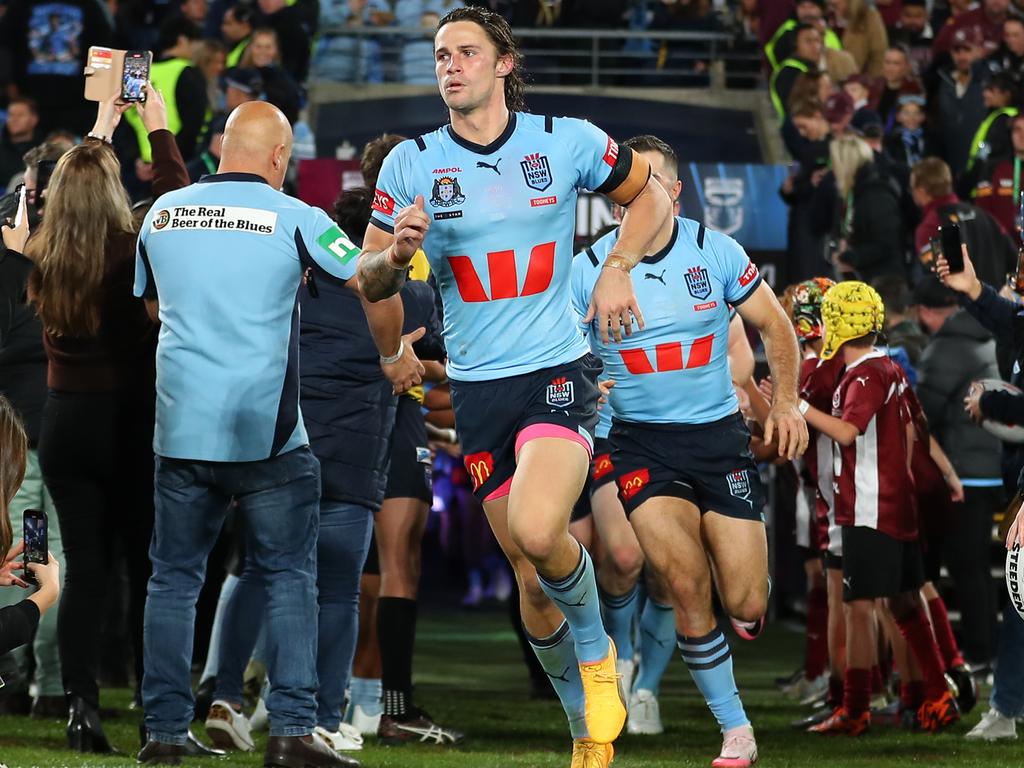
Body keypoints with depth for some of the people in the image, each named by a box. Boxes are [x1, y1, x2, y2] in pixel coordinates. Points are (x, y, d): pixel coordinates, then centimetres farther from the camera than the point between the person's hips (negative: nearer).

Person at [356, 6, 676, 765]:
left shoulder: (567, 141, -2)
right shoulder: (411, 164, 1)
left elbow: (651, 194, 15)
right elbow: (369, 282, 6)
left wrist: (618, 269, -1)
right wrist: (396, 253, -16)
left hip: (558, 374, -2)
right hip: (477, 387, 3)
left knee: (537, 531, -28)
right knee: (530, 578, 5)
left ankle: (595, 648, 1)